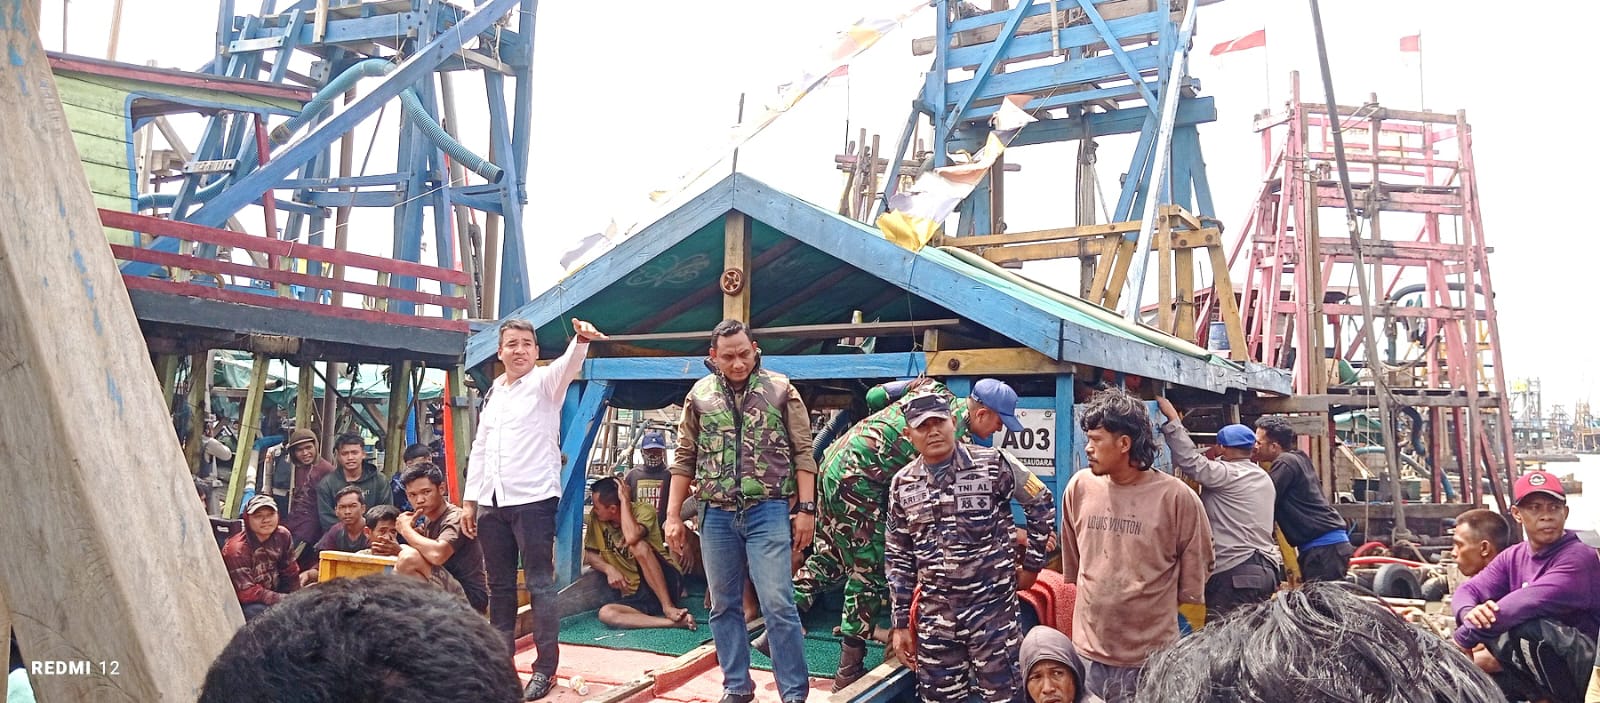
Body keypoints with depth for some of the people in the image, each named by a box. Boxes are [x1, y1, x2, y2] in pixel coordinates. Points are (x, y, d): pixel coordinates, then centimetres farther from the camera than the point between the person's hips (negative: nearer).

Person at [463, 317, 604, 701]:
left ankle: (546, 666, 3)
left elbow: (568, 365, -24)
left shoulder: (545, 381, -1)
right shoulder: (492, 394, 16)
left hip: (533, 498, -6)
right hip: (491, 502, 6)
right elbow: (479, 450, 19)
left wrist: (581, 340, -46)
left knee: (539, 584, -3)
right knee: (500, 586, 12)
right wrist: (469, 500, 14)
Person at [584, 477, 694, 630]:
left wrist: (624, 500, -22)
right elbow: (589, 554, 10)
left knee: (639, 546, -32)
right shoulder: (596, 519, 3)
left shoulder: (644, 510, -12)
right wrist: (609, 569, -9)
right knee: (606, 614, -28)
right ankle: (676, 622, -30)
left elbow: (631, 538, -32)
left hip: (666, 583, -5)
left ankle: (669, 608, -25)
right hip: (636, 596, 5)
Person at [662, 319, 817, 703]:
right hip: (716, 515, 3)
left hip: (767, 512, -3)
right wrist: (673, 515, 7)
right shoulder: (700, 395, 7)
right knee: (724, 606, 10)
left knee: (778, 605, -6)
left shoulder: (780, 390, 0)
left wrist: (806, 508, -6)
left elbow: (802, 453, 0)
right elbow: (684, 459, 10)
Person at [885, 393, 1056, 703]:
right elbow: (898, 557, 8)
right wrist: (901, 623, 7)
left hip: (992, 604, -3)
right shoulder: (902, 484, 3)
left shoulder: (992, 464, -7)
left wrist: (1032, 565, 6)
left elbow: (1042, 504, 5)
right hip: (934, 614, 3)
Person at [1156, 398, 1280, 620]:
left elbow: (1190, 460, -14)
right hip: (1265, 569, 9)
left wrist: (1172, 419, -8)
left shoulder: (1227, 474, -9)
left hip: (1236, 571, -9)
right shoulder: (1264, 477, 19)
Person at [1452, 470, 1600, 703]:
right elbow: (1468, 590, -1)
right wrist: (1469, 613, -28)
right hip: (1535, 669, 7)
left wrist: (1463, 637, -30)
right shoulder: (1513, 557, 7)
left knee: (1526, 626, -35)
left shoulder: (1578, 557, -17)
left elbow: (1530, 602, -31)